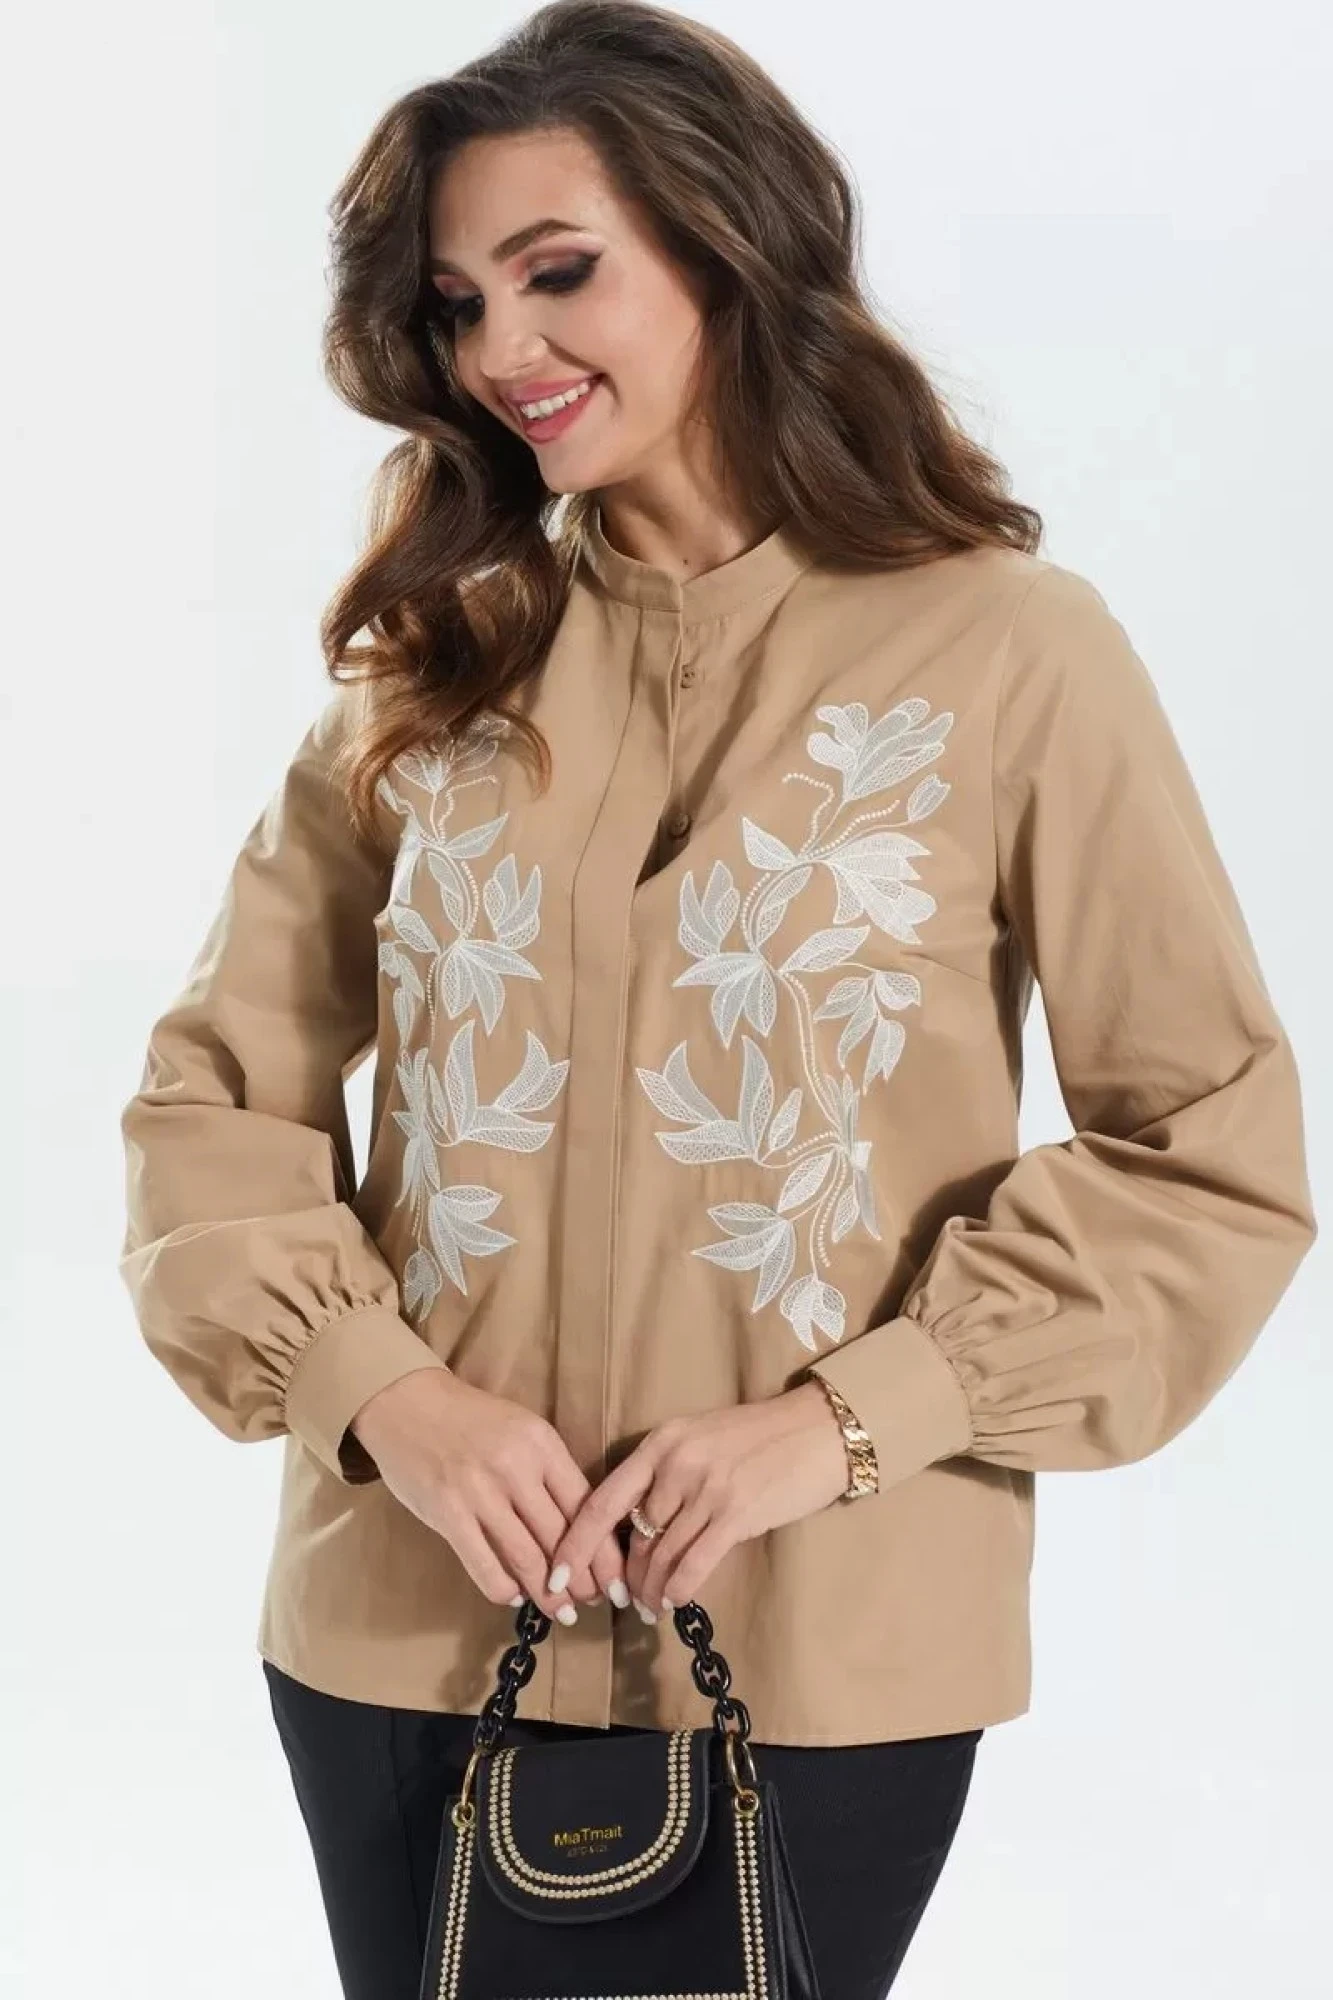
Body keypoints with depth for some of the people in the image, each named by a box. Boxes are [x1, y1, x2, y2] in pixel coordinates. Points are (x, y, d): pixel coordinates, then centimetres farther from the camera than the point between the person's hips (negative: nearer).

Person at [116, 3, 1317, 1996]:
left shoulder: (1005, 649, -6)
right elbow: (214, 1100, 5)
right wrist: (382, 1391, -12)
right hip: (407, 1627, 3)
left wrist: (844, 1422, -15)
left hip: (819, 1656, -3)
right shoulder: (431, 668, 5)